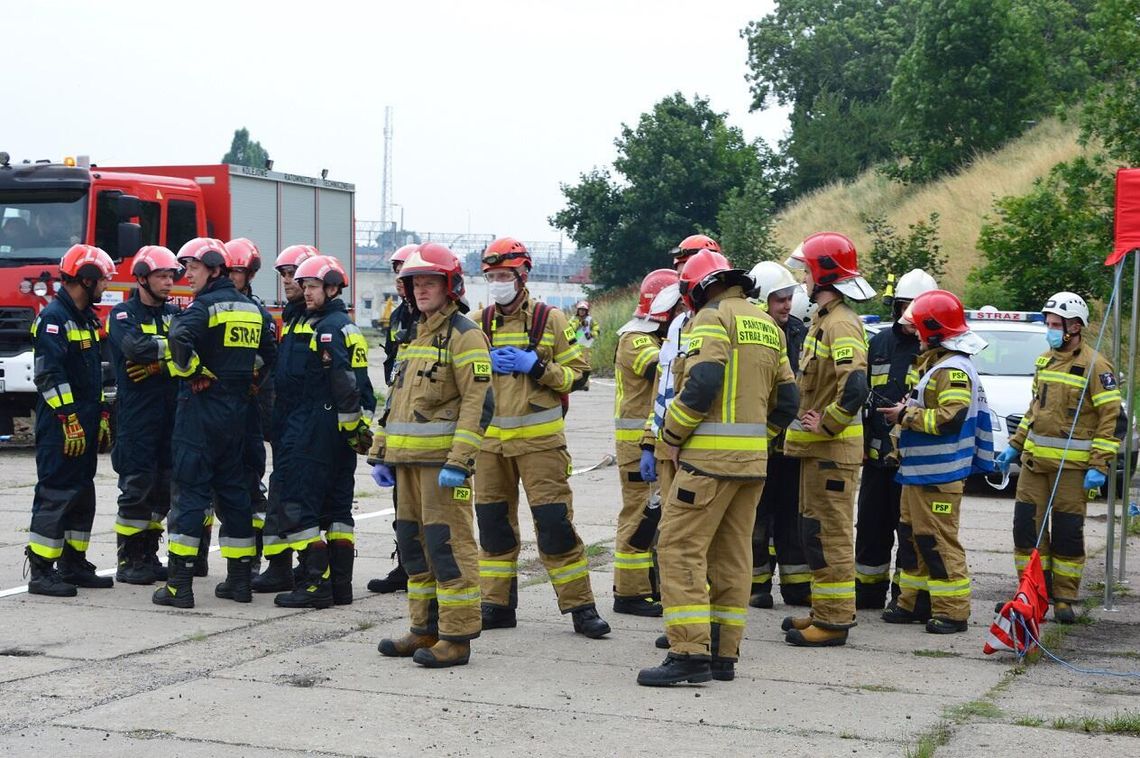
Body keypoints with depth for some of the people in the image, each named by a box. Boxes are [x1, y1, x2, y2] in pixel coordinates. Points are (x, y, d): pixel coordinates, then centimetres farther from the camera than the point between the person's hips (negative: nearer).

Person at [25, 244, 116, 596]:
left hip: (85, 424, 10)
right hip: (60, 425, -10)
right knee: (55, 494, -9)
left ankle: (73, 564, 20)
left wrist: (102, 418, 19)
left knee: (83, 495, 13)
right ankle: (41, 572, -6)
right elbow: (49, 375, -20)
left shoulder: (86, 318, 18)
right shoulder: (54, 317, -13)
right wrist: (70, 421, -22)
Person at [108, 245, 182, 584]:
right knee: (137, 487, -5)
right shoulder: (124, 314, -2)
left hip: (170, 413, 6)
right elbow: (135, 347, -21)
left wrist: (157, 364, -15)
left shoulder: (173, 313, 14)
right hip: (137, 414, -6)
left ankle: (148, 557, 18)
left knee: (163, 487, 9)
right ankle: (128, 561, 1)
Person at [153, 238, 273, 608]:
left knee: (190, 490, -5)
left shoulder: (205, 305, -11)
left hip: (200, 408, -7)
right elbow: (269, 353, 15)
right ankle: (239, 579, 16)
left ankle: (179, 584, -6)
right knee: (233, 489, 14)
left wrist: (194, 372, -15)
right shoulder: (251, 308, 11)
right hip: (237, 411, 7)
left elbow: (179, 338, -29)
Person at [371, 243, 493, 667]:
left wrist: (459, 461, -22)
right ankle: (426, 629, 21)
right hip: (409, 458, 9)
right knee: (414, 543, 12)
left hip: (443, 458, -9)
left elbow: (479, 401, -16)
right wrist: (382, 453, 19)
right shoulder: (415, 335, 20)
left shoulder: (463, 335, -8)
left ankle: (457, 637, -5)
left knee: (448, 544, -8)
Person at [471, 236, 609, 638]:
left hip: (539, 438, -4)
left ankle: (580, 605, -1)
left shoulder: (550, 320, 1)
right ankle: (496, 604, 17)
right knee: (493, 521, 7)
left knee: (554, 521, -7)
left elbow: (578, 374, 0)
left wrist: (536, 367, -14)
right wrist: (484, 364, -6)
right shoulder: (478, 323, 10)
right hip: (489, 439, 4)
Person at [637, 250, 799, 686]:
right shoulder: (767, 326, 18)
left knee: (679, 548, -6)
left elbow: (701, 384, -19)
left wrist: (671, 436, -8)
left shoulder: (712, 318, -7)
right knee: (731, 554, 12)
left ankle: (689, 653, -12)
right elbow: (787, 400, 17)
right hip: (753, 460, 8)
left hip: (711, 456, -8)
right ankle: (724, 655, 15)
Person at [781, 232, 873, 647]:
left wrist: (826, 424, -21)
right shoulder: (823, 319, 15)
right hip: (816, 445, 11)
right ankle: (825, 610, 25)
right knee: (815, 530, 17)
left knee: (829, 534, -7)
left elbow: (855, 386, -31)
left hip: (832, 447, -11)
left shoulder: (841, 324, -18)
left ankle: (834, 620, -2)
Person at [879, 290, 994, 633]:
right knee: (914, 536, 16)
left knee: (939, 540, -8)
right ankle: (913, 601, 25)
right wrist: (906, 411, 10)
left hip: (939, 474, -11)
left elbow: (951, 418, -26)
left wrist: (906, 416, -18)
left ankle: (953, 611, -4)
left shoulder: (954, 369, -16)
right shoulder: (934, 363, 18)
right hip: (919, 471, 11)